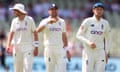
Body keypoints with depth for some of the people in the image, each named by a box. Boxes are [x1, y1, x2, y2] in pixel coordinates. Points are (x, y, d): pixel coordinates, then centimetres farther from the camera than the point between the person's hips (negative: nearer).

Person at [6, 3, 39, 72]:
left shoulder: (30, 20, -4)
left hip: (28, 47, -4)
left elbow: (35, 34, -3)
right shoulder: (14, 21, 6)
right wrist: (8, 45, -17)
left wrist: (36, 48, -8)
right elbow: (11, 33, -1)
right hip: (17, 48, 4)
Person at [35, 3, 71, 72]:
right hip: (49, 49, -2)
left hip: (60, 49, 2)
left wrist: (67, 50, 11)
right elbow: (38, 30, -20)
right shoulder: (45, 21, -1)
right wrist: (47, 22, -32)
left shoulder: (62, 22, 11)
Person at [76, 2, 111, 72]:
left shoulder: (105, 23, 7)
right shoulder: (87, 21, -4)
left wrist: (106, 53, 8)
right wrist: (88, 42, -19)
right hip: (88, 51, -3)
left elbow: (108, 38, 16)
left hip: (100, 53, 3)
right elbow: (79, 35, -3)